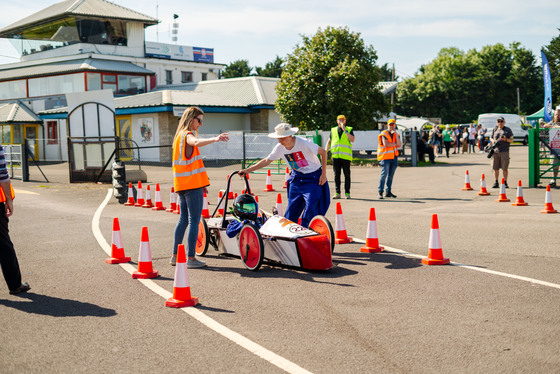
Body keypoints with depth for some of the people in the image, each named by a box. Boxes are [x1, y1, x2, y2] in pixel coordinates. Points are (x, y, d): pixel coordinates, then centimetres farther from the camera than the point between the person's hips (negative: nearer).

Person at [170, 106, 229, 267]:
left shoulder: (179, 135, 20)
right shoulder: (187, 134, -9)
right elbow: (196, 142, -35)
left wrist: (201, 183, 25)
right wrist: (215, 139, -51)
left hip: (182, 185, 10)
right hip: (192, 184, -10)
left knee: (183, 219, 15)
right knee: (194, 221, -6)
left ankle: (175, 256, 20)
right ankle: (190, 258, -4)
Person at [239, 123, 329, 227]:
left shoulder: (304, 143, -23)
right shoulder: (280, 147, -7)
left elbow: (323, 152, -11)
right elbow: (266, 161, 6)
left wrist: (323, 174, -12)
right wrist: (247, 170, 3)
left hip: (313, 178, -5)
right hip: (297, 178, 5)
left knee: (310, 208, -14)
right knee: (292, 207, 4)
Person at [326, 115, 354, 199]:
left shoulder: (349, 129, 8)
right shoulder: (333, 130, 17)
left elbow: (352, 140, -6)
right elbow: (329, 141, 22)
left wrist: (345, 130, -11)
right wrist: (325, 151, 9)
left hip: (345, 156, -2)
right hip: (335, 156, 3)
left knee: (347, 175, -1)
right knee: (336, 175, 2)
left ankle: (347, 193, 4)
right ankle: (337, 193, 6)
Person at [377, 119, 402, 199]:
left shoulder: (396, 134, 13)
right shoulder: (384, 134, -4)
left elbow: (399, 145, -2)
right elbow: (386, 144, -18)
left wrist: (396, 134, -10)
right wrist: (395, 144, -5)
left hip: (394, 157, 6)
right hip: (385, 157, -6)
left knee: (391, 175, 8)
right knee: (384, 174, -12)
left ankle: (388, 192, 15)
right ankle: (380, 192, -11)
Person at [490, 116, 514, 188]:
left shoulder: (508, 130, 6)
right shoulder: (495, 129, 14)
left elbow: (512, 140, 5)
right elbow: (491, 138, 23)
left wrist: (505, 139, -15)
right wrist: (493, 141, 0)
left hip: (504, 151, -3)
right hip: (495, 151, 3)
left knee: (504, 168, -4)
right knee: (495, 168, 3)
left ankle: (505, 183, 4)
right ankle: (496, 183, 10)